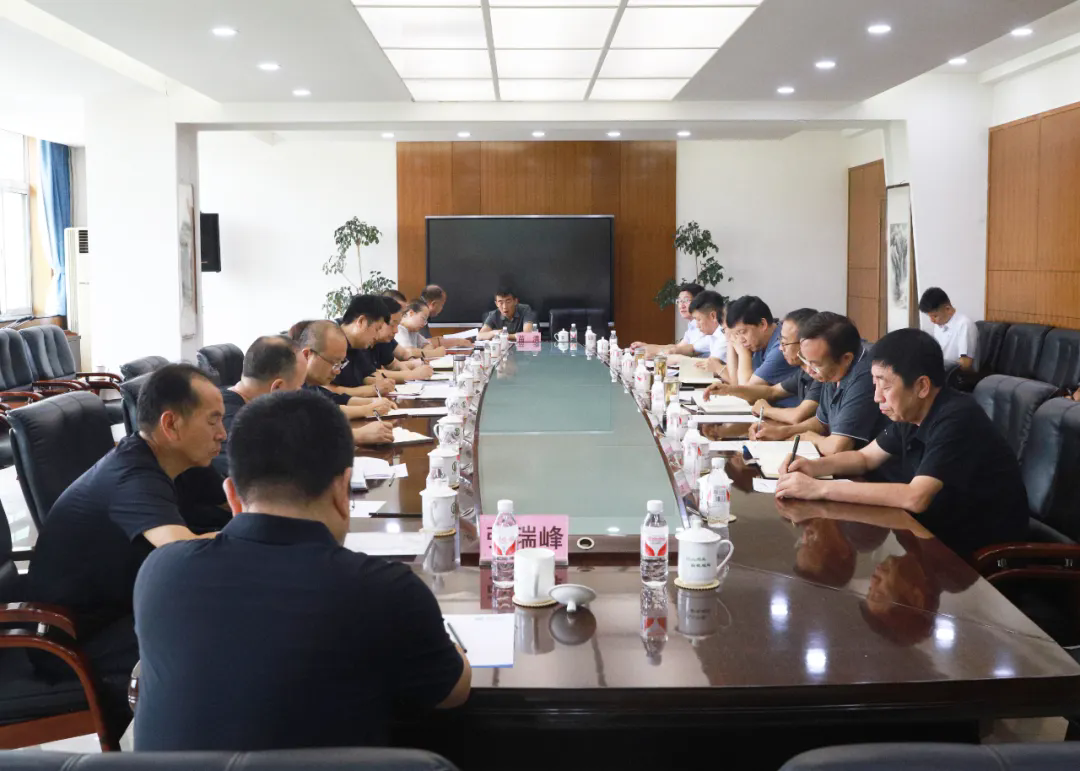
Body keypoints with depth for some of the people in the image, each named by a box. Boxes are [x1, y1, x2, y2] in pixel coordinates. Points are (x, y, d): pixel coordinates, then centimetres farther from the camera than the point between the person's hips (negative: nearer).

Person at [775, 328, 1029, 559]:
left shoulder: (956, 421, -27)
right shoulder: (910, 412, 0)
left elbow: (915, 498, -36)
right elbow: (865, 457, 13)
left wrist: (821, 488, -34)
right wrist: (816, 467, -8)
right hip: (942, 530, 7)